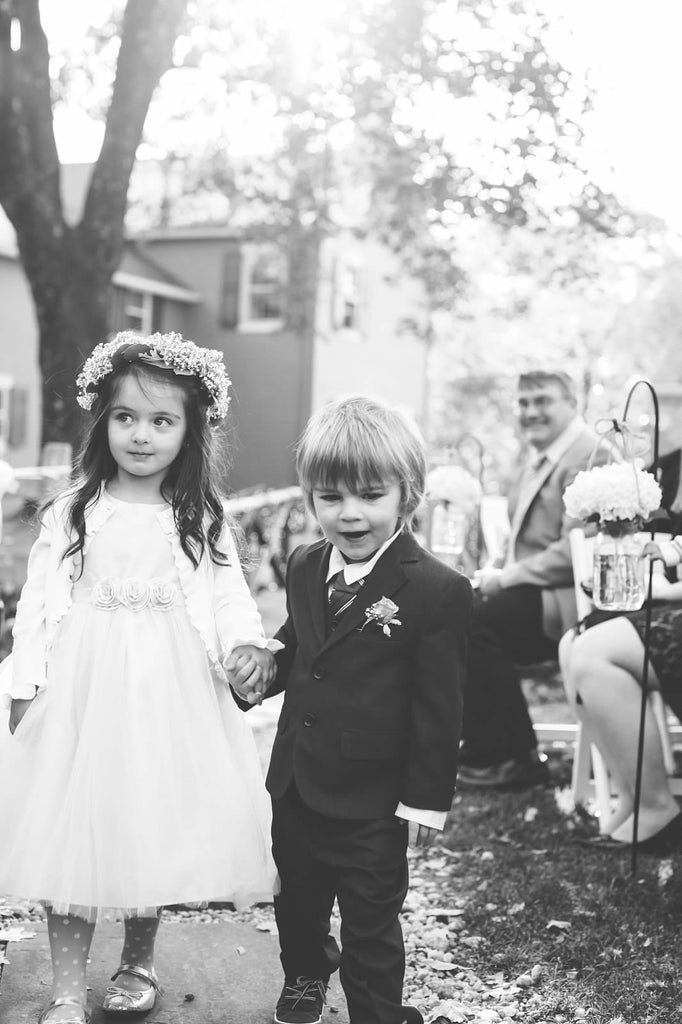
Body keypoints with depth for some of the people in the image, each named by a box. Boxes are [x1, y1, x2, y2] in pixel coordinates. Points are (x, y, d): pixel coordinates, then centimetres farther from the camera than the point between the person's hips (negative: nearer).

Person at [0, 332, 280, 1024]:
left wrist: (245, 644, -22)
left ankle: (138, 961, 33)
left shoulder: (202, 518, 1)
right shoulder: (73, 510, 1)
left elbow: (228, 593, -2)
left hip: (171, 688, 0)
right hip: (83, 682, 0)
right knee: (72, 825, 1)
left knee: (156, 825, 9)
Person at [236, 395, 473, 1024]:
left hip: (371, 799, -7)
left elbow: (439, 706, -16)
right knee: (297, 896, 27)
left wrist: (427, 798, -14)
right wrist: (259, 674, 4)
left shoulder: (438, 591, -20)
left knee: (371, 920, 8)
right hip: (294, 783, 7)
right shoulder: (305, 568, 1)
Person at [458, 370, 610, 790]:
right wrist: (497, 573, 4)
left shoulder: (588, 457, -13)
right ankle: (481, 743, 5)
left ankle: (516, 758, -12)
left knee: (477, 620, -25)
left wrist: (504, 578, -17)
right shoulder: (542, 457, 17)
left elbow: (575, 553, -22)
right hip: (531, 591, 10)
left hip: (567, 599, -9)